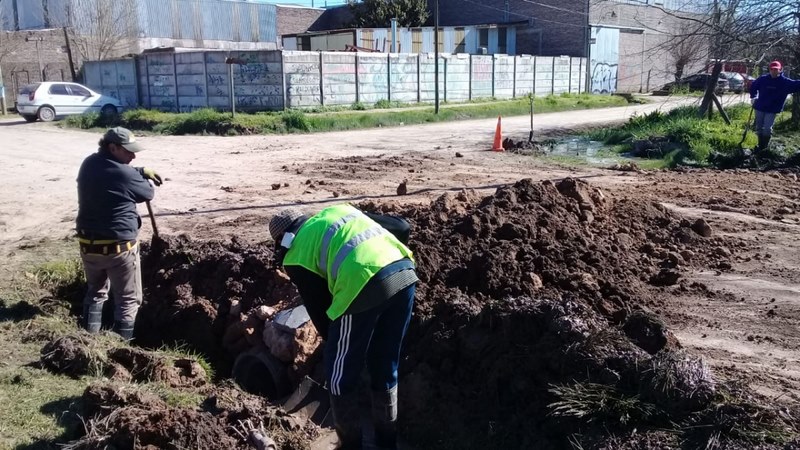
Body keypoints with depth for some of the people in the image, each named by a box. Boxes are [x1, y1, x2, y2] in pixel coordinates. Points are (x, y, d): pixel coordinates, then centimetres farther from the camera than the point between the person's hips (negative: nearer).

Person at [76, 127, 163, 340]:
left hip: (88, 244, 7)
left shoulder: (89, 164, 2)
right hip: (119, 247, -7)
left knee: (95, 292, 27)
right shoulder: (124, 174, -20)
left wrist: (141, 171, 14)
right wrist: (143, 177, 17)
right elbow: (148, 194, -2)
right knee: (128, 300, 8)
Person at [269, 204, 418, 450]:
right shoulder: (340, 210, 30)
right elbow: (402, 227, 29)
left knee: (340, 376, 16)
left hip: (363, 289, -7)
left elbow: (318, 309, 17)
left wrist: (333, 341, 34)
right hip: (405, 274, 7)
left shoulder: (295, 257, 14)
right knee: (385, 369, 24)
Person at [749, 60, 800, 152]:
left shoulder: (785, 82, -9)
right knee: (759, 128, 10)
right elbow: (753, 86, 13)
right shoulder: (762, 79, -4)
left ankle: (764, 146, 11)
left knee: (767, 129, -6)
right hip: (759, 107, 3)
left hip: (772, 110, -3)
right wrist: (753, 97, 8)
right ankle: (761, 145, 24)